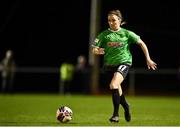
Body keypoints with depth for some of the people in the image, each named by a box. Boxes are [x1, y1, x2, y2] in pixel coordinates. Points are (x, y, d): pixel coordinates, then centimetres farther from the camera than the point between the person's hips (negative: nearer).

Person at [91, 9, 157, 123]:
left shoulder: (127, 33, -3)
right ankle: (126, 107, 44)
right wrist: (97, 51, -27)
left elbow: (141, 43, 6)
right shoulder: (104, 35, -1)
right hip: (109, 65, 3)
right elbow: (93, 49, -2)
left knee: (114, 85, -26)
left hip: (124, 62, -3)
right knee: (117, 90, 14)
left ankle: (116, 114, -20)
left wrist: (148, 59, 4)